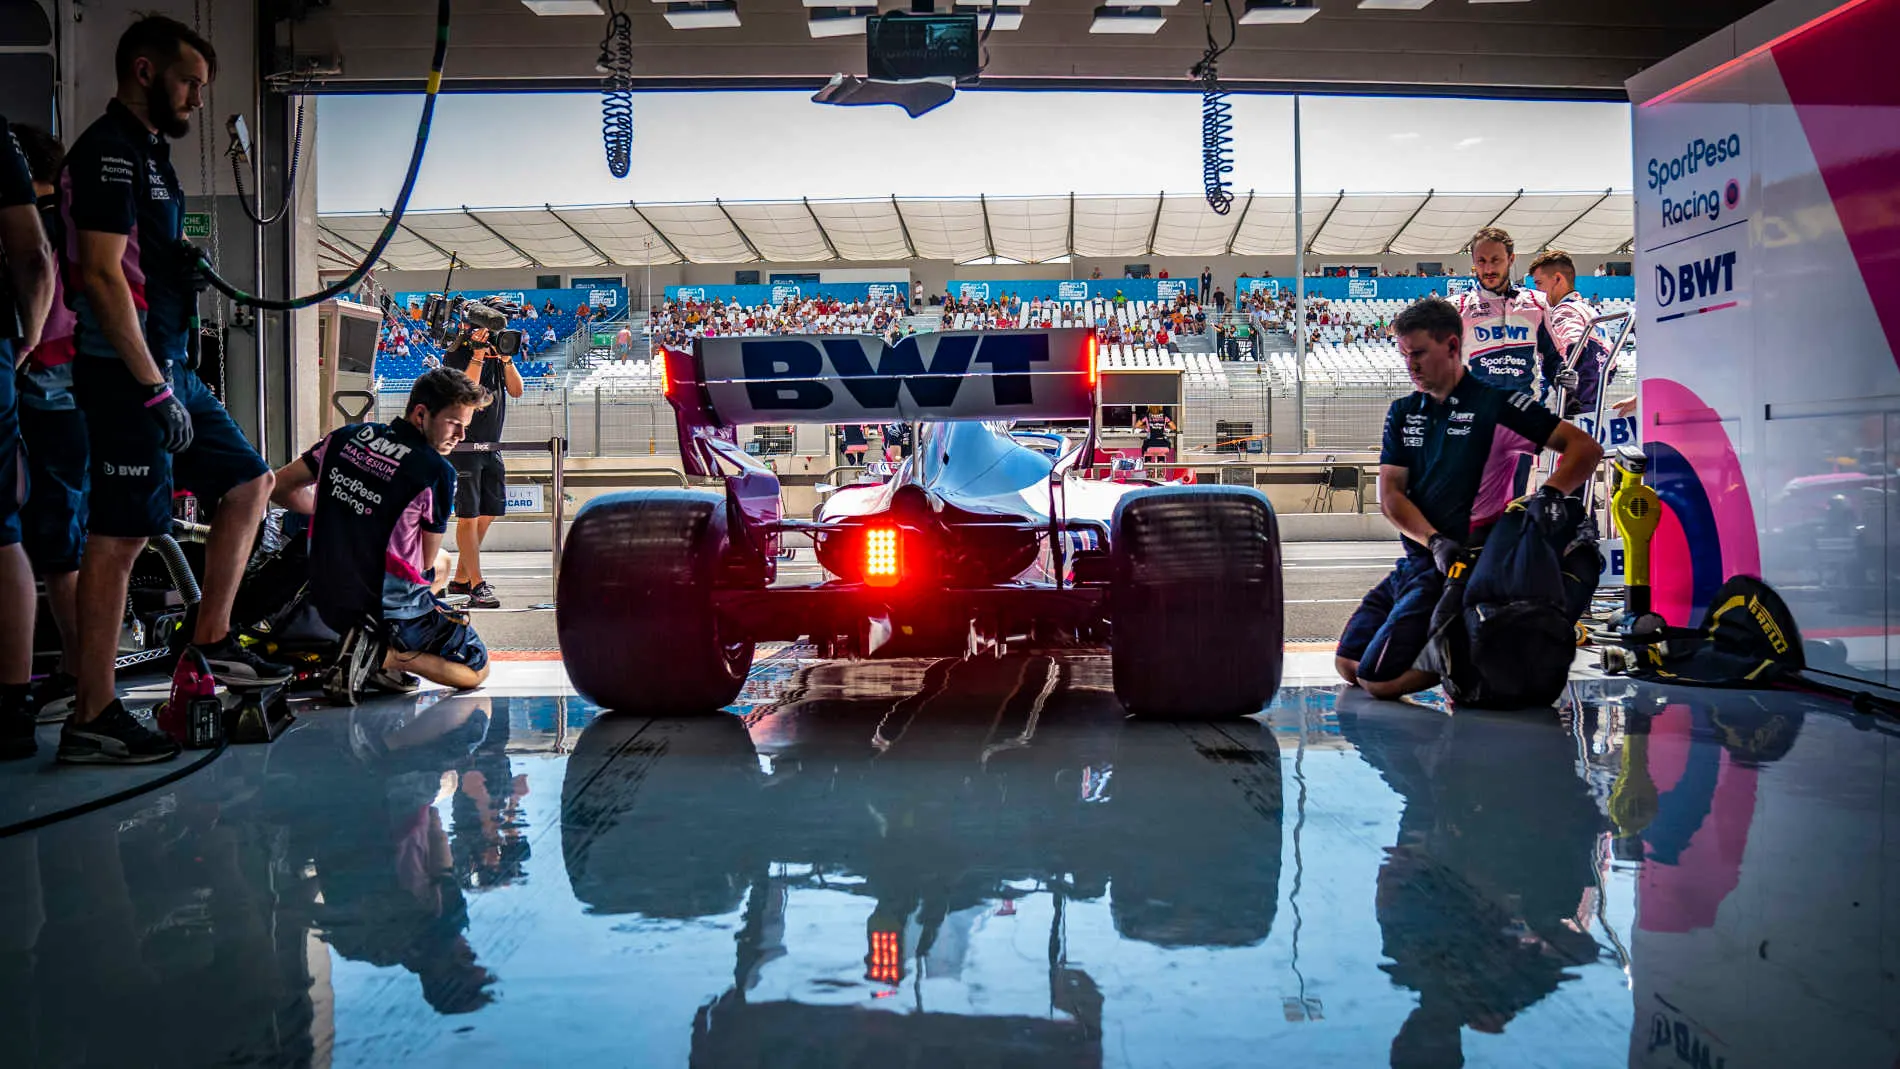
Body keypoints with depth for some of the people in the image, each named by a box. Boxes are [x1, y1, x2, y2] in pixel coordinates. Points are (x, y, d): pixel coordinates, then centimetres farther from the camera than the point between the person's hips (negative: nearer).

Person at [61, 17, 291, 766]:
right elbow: (102, 276, -19)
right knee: (119, 537, -8)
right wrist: (154, 388, -21)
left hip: (167, 366, 10)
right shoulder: (109, 153, -11)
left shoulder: (147, 153, 19)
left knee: (247, 481, 15)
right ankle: (92, 718, -3)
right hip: (126, 373, -10)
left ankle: (210, 641, 20)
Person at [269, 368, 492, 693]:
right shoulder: (438, 471, -17)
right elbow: (426, 562, -7)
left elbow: (277, 487, 9)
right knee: (477, 670, 12)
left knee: (443, 560, 33)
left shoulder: (346, 436, 0)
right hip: (390, 610, -7)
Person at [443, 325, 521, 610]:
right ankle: (477, 586, -10)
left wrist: (506, 358, -10)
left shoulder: (498, 358, 10)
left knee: (488, 514, 10)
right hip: (463, 445, -7)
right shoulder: (455, 357, -7)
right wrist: (478, 357, -24)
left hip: (491, 447, 7)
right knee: (468, 516, -8)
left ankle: (460, 579, 21)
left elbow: (516, 391, 1)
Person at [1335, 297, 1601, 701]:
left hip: (1461, 564, -8)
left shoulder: (1497, 403, -7)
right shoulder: (1402, 413, 11)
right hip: (1414, 560, 8)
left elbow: (1587, 448, -10)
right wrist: (1435, 541, -15)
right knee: (1347, 664, 12)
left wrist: (1552, 491, -29)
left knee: (1378, 679, -17)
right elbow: (1390, 494, 2)